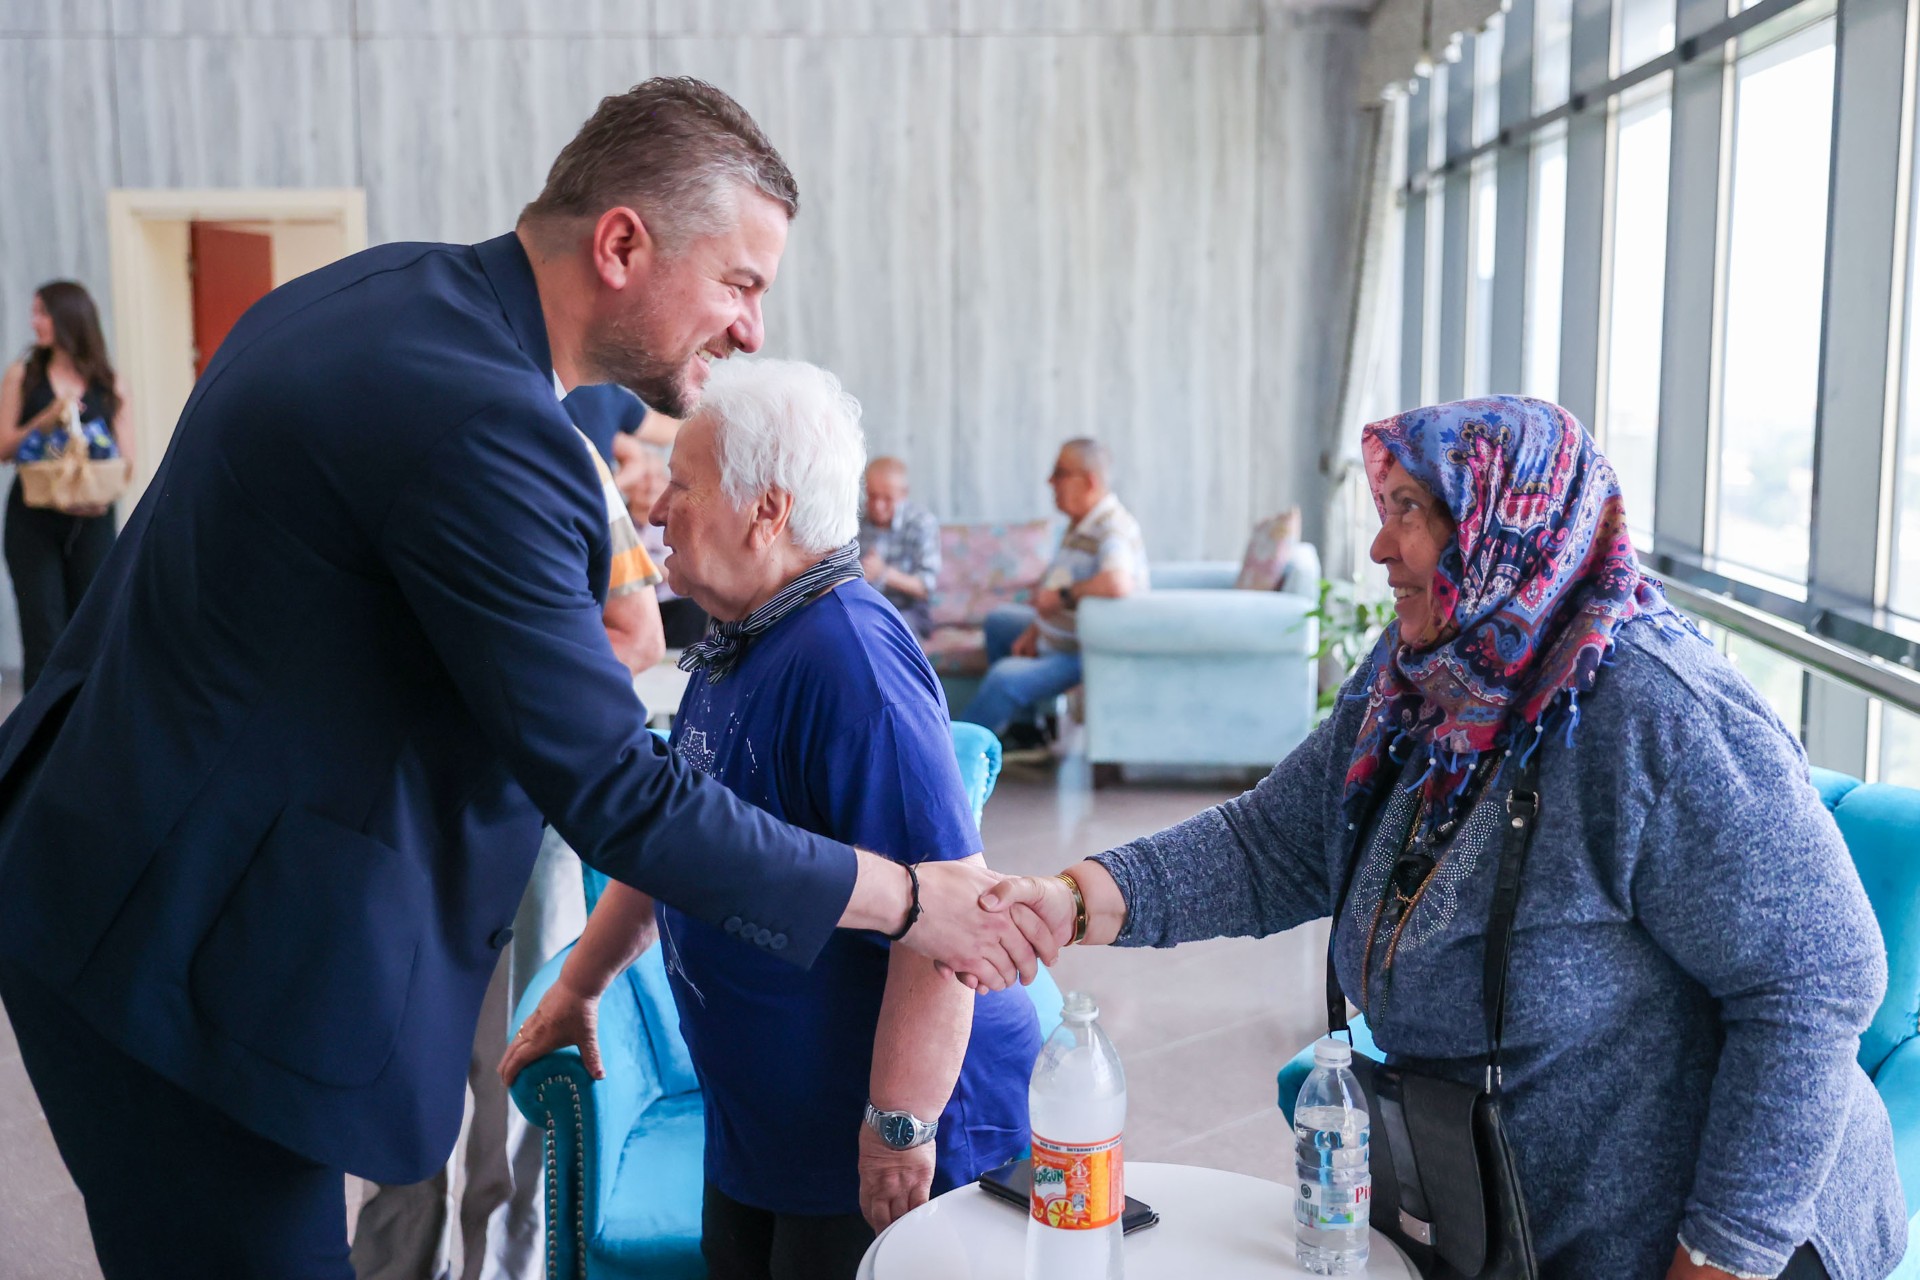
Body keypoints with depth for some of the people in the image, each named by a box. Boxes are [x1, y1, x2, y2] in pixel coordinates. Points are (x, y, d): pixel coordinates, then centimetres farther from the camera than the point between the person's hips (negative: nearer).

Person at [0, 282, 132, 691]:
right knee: (44, 637, -3)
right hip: (33, 521, 0)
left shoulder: (109, 384, 6)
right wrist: (45, 422, -14)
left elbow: (127, 461, 3)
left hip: (91, 522, 0)